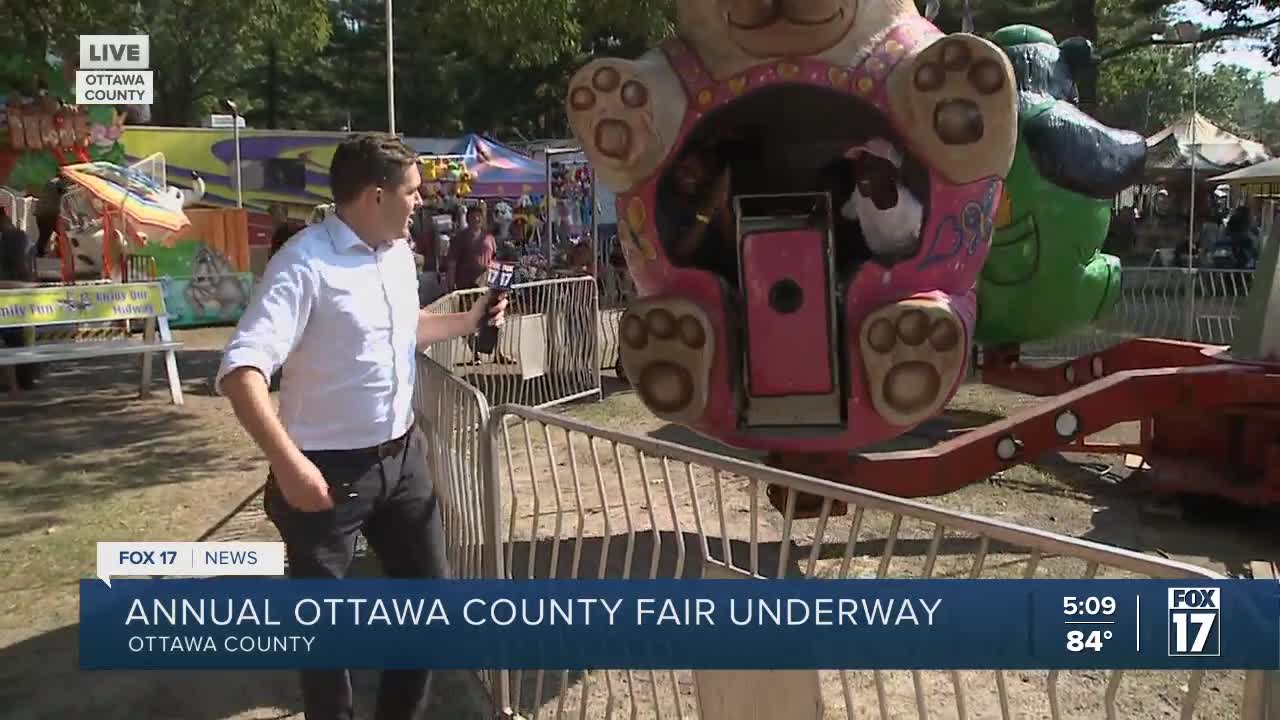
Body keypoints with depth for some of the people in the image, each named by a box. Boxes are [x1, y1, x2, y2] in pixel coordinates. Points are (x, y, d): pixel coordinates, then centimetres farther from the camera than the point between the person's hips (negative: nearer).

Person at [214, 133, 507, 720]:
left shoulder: (400, 253, 6)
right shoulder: (306, 263, -21)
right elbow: (241, 369, -29)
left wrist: (470, 322, 16)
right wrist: (288, 463, -39)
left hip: (403, 456, 8)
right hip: (331, 471, -7)